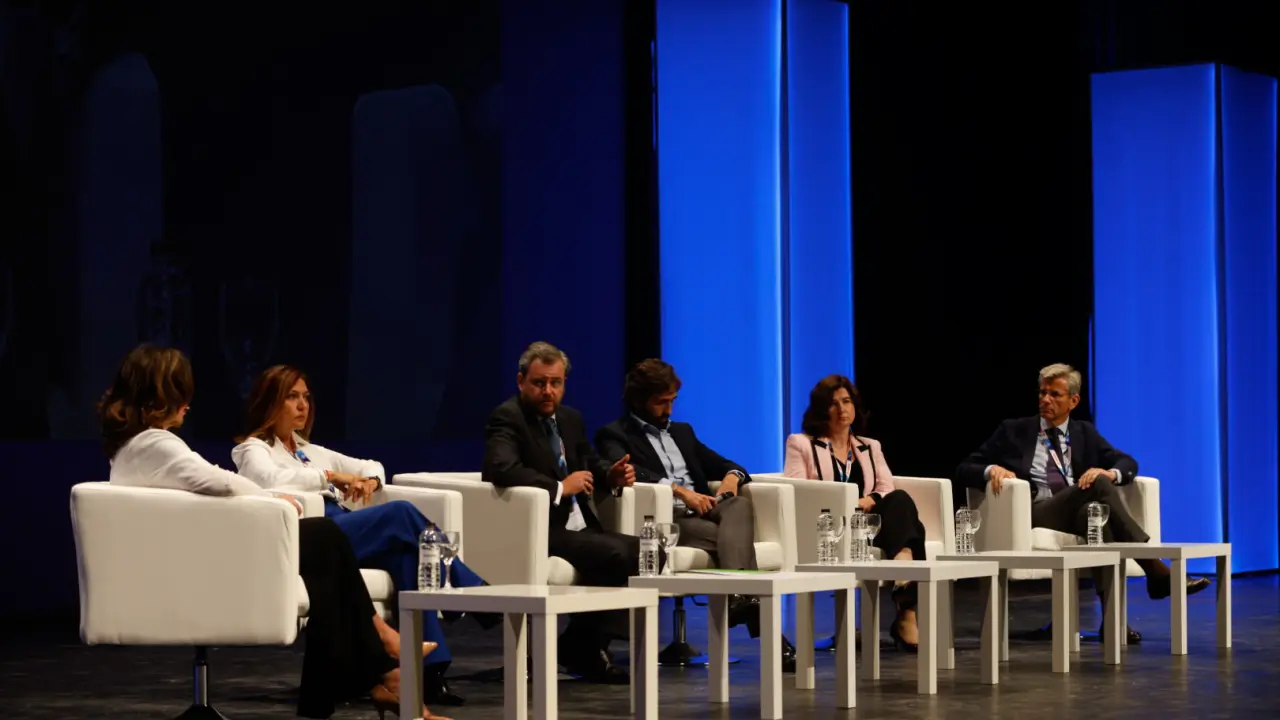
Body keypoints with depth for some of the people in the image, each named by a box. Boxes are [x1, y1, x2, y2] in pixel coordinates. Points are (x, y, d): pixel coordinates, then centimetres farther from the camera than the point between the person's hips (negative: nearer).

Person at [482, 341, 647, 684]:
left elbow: (591, 466, 28)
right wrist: (559, 488, -23)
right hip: (536, 532, -9)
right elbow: (502, 469, -27)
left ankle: (587, 643, -2)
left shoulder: (570, 418, 16)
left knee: (652, 552, -4)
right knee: (616, 554, -28)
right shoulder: (507, 418, -9)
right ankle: (583, 649, -14)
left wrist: (613, 475, 5)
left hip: (578, 528, 9)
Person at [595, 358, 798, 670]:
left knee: (740, 505, -33)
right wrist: (678, 490, -25)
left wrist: (731, 476, 1)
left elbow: (724, 464, 29)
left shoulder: (682, 431, 31)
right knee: (734, 538, -34)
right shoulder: (614, 435, 9)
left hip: (703, 510, 5)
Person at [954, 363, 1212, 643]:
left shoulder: (1085, 433, 22)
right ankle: (1156, 572, -33)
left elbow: (1128, 463, 12)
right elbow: (964, 471, 10)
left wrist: (1109, 472, -13)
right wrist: (992, 469, -15)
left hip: (1080, 512, 2)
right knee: (1098, 485, -31)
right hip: (1035, 514, -2)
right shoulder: (1014, 431, 15)